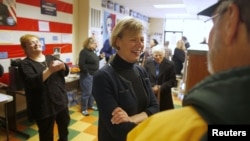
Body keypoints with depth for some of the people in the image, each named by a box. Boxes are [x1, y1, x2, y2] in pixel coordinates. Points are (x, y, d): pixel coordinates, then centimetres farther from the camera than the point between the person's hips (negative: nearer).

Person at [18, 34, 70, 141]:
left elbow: (66, 71, 2)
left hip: (61, 100, 6)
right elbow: (32, 82, -25)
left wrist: (62, 66, -21)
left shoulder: (50, 58, 8)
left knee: (64, 125, 25)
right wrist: (50, 70, -34)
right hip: (44, 106, -5)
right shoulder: (25, 64, -8)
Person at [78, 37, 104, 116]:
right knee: (86, 92, -3)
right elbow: (81, 64, -21)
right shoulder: (84, 52, -15)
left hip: (94, 75, 9)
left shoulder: (92, 51, 13)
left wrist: (100, 57, 8)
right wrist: (87, 72, -19)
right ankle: (84, 109, 10)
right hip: (87, 75, -9)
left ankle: (91, 105, 31)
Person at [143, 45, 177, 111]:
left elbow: (173, 81, -2)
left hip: (164, 97, 0)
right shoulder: (147, 62, 2)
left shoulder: (170, 64, -2)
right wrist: (152, 87, -12)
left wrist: (161, 87, -13)